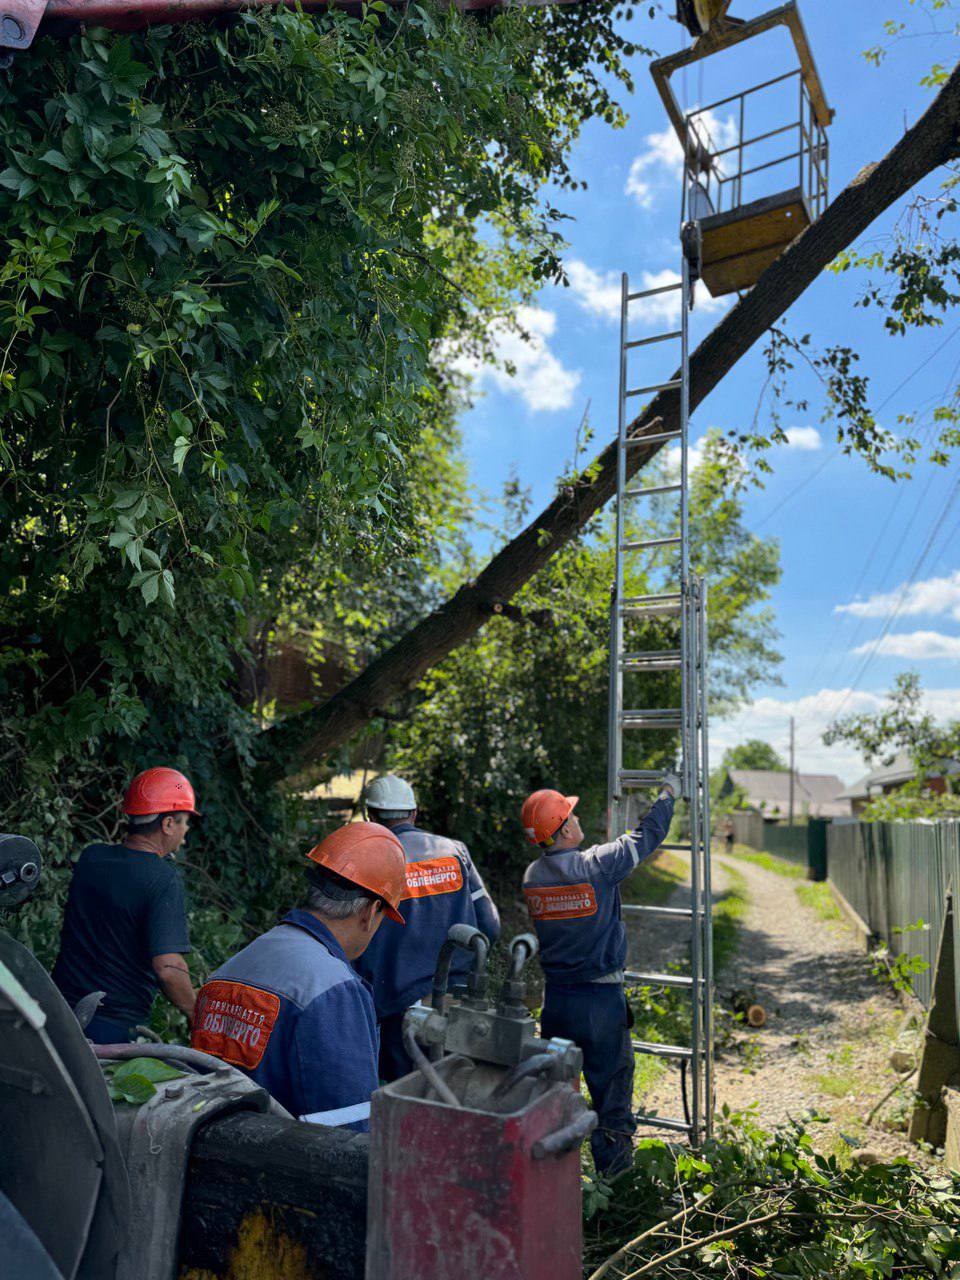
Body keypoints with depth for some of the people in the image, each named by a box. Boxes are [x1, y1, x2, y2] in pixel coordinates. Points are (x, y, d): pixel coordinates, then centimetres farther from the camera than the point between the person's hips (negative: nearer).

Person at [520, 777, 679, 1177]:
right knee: (611, 1088, 8)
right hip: (600, 1000, -5)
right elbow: (648, 835, -6)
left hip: (555, 998, 5)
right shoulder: (597, 865, -18)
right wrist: (668, 793, 11)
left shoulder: (531, 876, -2)